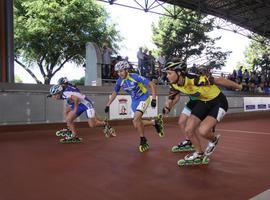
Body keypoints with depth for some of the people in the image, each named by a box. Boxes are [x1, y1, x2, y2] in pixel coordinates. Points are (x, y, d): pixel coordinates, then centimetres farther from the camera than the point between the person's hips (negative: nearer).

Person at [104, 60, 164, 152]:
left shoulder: (135, 77, -25)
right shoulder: (119, 81, -8)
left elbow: (152, 85, -21)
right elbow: (114, 93, 10)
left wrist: (154, 99, -27)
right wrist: (108, 105, 9)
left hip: (143, 98, -6)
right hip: (134, 101, 6)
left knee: (136, 119, -24)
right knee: (136, 125, 2)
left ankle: (143, 141, -3)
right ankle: (155, 122, 25)